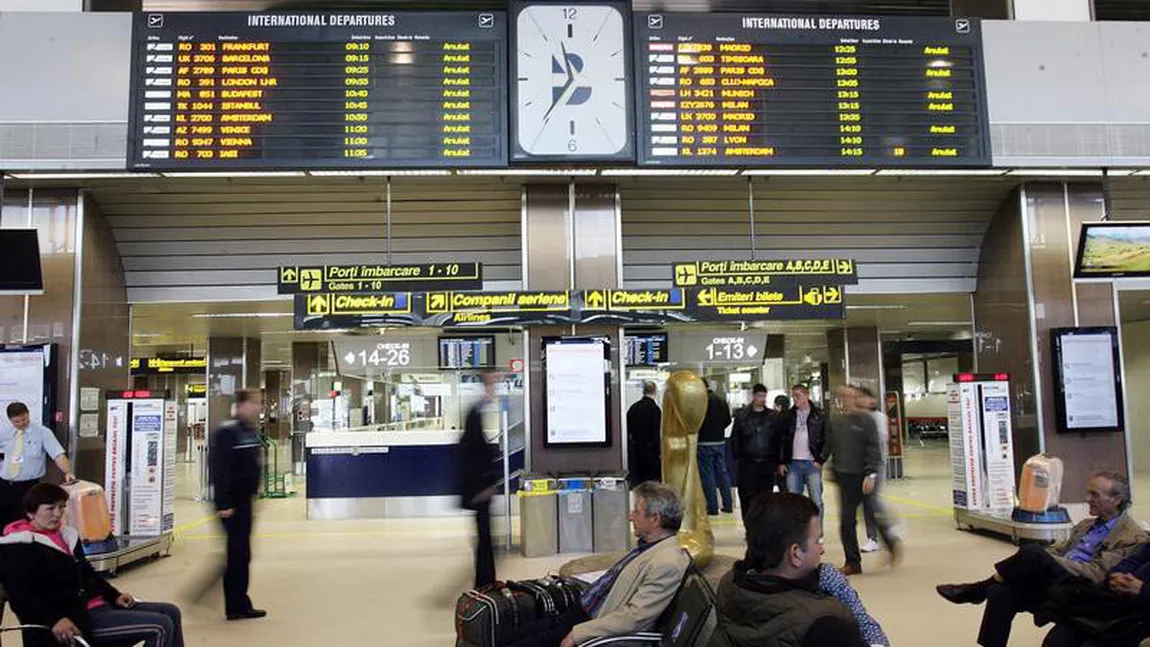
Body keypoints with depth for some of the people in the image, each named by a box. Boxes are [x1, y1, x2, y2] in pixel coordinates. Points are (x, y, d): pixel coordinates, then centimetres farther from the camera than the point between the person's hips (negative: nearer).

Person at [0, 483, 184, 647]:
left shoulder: (65, 535, 15)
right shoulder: (19, 550, -10)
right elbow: (22, 598, -21)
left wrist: (114, 595, 9)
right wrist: (55, 619, -35)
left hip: (99, 605, 9)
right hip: (78, 618, -9)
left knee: (171, 612, 7)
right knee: (161, 627, -19)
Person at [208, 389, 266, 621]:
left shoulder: (251, 432, 12)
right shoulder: (226, 433, -15)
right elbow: (219, 469, -21)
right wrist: (223, 503, -23)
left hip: (245, 500, 9)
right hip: (232, 503, -9)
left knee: (241, 554, 13)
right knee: (238, 554, -4)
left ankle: (239, 605, 21)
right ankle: (236, 606, 6)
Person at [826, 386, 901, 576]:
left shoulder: (865, 420, -7)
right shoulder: (836, 422, 8)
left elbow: (873, 449, -11)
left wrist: (871, 474, -19)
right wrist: (835, 473, 14)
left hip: (864, 476, -4)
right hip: (845, 477, 5)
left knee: (874, 514, 5)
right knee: (846, 521, 3)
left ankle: (892, 544, 33)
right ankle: (852, 562, 12)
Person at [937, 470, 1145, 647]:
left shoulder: (1134, 537, -2)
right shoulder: (1087, 525, 25)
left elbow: (1097, 573, -13)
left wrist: (1044, 559, -17)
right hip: (1051, 583, 7)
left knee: (1033, 551, -29)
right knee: (1001, 592, -21)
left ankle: (975, 591, -11)